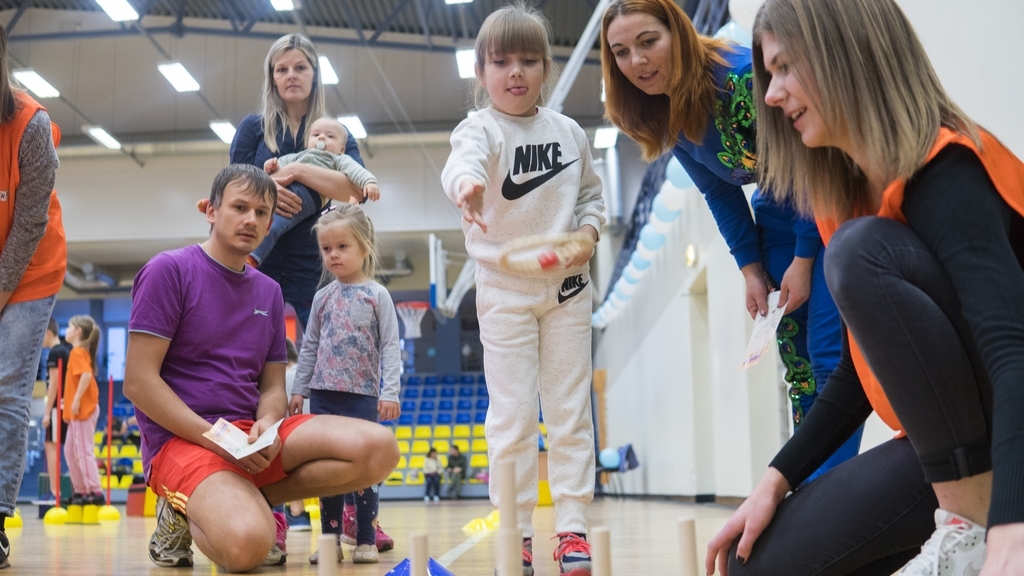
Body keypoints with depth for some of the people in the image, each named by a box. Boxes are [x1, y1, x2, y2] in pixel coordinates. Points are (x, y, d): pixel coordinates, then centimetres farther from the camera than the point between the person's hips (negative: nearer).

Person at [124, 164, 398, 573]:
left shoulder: (269, 292, 15)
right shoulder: (169, 271, -4)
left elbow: (272, 386, 14)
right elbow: (138, 381, -10)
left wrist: (267, 427, -11)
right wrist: (217, 439, -17)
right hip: (181, 438, -6)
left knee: (379, 448, -16)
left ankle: (245, 499, -6)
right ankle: (187, 513, -1)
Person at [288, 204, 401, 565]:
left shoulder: (377, 295, -1)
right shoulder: (323, 298, 10)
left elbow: (390, 347, -5)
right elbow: (309, 347, 14)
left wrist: (390, 392, -13)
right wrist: (298, 389, 10)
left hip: (363, 396, -4)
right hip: (323, 396, 4)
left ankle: (366, 540, 8)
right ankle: (330, 539, 13)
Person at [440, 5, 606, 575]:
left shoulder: (570, 132, 3)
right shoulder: (481, 128, -9)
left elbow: (592, 194, 14)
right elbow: (463, 160, -32)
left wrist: (589, 231, -8)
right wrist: (468, 185, -56)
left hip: (568, 285, 3)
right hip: (505, 288, -3)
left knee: (572, 411, 5)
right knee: (513, 415, -1)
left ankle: (572, 527, 12)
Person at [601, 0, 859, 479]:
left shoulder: (744, 75, -27)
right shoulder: (669, 119, -4)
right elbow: (720, 196, 5)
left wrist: (804, 259, -18)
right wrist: (751, 270, -1)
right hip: (778, 216, 7)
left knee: (829, 352, -13)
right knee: (797, 358, 8)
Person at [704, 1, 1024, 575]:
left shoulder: (943, 174, -19)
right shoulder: (856, 195, 8)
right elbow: (869, 368, 12)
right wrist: (776, 480, 6)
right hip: (945, 445, 8)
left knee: (863, 250, -27)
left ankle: (972, 528, -20)